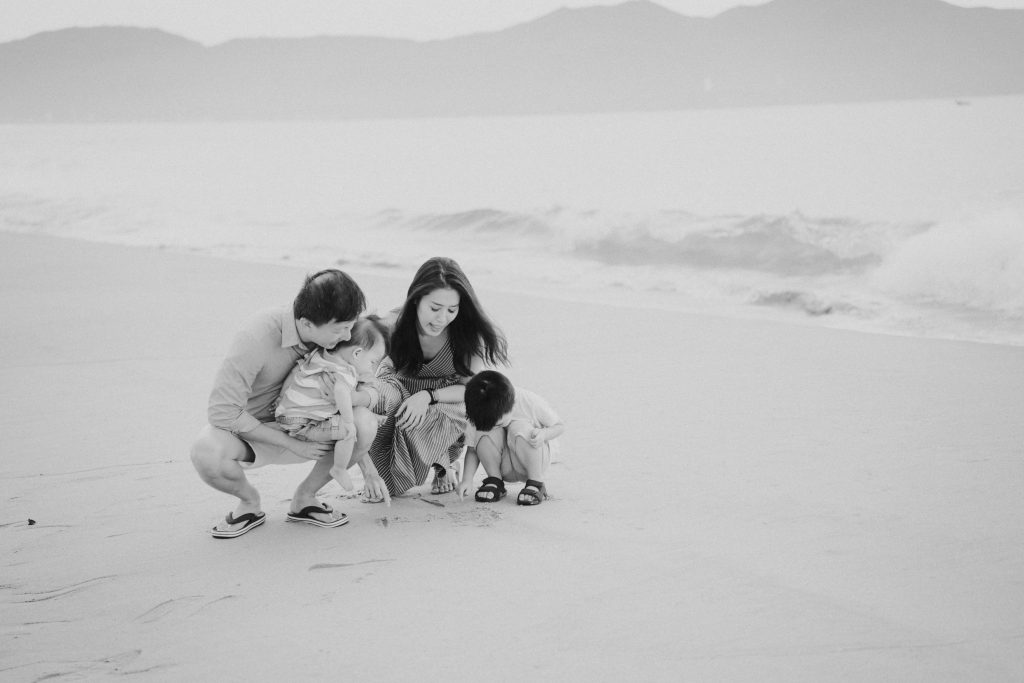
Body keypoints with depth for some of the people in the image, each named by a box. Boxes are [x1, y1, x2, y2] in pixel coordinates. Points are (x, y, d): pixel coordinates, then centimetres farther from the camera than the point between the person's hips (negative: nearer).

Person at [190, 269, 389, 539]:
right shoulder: (257, 338, -31)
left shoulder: (333, 336, -14)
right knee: (207, 453, -38)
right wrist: (292, 443, -25)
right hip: (243, 428, -4)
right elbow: (222, 412, -29)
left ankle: (304, 497, 1)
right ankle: (249, 501, -4)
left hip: (293, 423, 4)